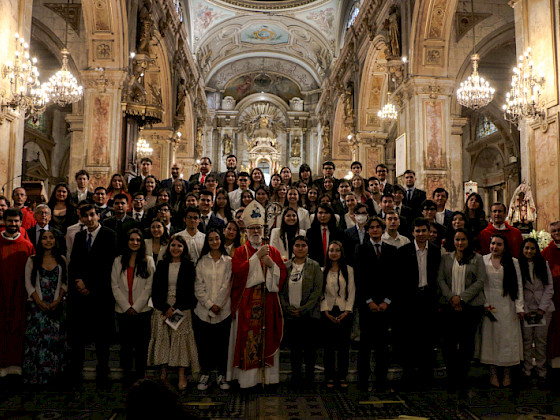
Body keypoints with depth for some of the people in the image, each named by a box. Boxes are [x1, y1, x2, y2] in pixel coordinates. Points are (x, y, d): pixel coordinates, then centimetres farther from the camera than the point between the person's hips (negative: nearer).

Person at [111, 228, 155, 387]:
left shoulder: (148, 261, 1)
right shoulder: (118, 261, 6)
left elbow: (149, 287, -4)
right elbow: (115, 286, 1)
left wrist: (136, 307, -9)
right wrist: (126, 307, -7)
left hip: (143, 310, -1)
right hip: (123, 311, 2)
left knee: (141, 347, 3)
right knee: (125, 346, 7)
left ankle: (140, 377, 14)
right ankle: (127, 378, 19)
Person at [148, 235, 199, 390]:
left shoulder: (188, 266, 2)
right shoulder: (161, 265, 8)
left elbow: (188, 290, -3)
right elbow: (155, 289, 3)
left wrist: (175, 308, -11)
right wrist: (165, 307, -8)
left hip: (181, 308, -2)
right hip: (162, 308, 2)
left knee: (181, 339, -4)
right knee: (162, 338, 2)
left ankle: (182, 376, 2)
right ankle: (163, 373, 12)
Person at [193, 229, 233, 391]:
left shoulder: (229, 262, 4)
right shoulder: (202, 261, 6)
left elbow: (227, 285, -2)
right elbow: (198, 287, 1)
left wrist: (218, 305, -9)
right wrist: (210, 305, -8)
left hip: (223, 311, -1)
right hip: (203, 311, 1)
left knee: (222, 344, 5)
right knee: (203, 344, 5)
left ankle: (221, 375, 19)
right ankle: (205, 374, 22)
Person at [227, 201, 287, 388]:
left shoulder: (272, 251, 12)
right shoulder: (240, 251, 6)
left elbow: (282, 274, 6)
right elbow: (237, 271, -13)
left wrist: (271, 264, -12)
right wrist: (257, 256, -16)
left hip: (268, 302, 2)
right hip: (246, 301, -2)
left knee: (267, 336, 3)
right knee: (247, 336, -3)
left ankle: (267, 374, 14)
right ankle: (248, 377, 6)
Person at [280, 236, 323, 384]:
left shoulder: (314, 266, 1)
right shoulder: (286, 266, 7)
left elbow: (317, 290, -6)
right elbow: (281, 290, 5)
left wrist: (303, 309, -12)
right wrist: (288, 308, -7)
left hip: (310, 314, -2)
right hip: (291, 315, 2)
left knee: (310, 347, 4)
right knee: (294, 348, 7)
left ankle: (310, 377, 19)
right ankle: (295, 376, 21)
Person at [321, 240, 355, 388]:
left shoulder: (349, 270, 5)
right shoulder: (322, 271, 4)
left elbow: (351, 292, 2)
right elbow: (320, 293, 2)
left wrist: (346, 311, -7)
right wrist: (326, 312, -7)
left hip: (344, 312, 0)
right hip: (328, 312, 0)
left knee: (344, 345, 3)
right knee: (329, 346, 3)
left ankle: (342, 377, 14)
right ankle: (330, 377, 12)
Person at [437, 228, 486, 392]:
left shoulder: (477, 258, 7)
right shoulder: (446, 258, 12)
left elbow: (480, 281, -1)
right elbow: (440, 279, 5)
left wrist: (462, 297, -9)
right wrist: (451, 297, -9)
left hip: (471, 306, -1)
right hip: (449, 305, 1)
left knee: (467, 342, 2)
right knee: (449, 342, -1)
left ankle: (463, 378, 16)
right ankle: (451, 378, 12)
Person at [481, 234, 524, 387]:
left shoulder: (513, 262, 4)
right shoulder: (482, 261, 1)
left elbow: (518, 285, 2)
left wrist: (519, 307, -4)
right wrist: (484, 304, -8)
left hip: (507, 306, 0)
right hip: (489, 305, 0)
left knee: (508, 337, 3)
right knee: (490, 336, 4)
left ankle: (507, 374, 17)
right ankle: (493, 373, 15)